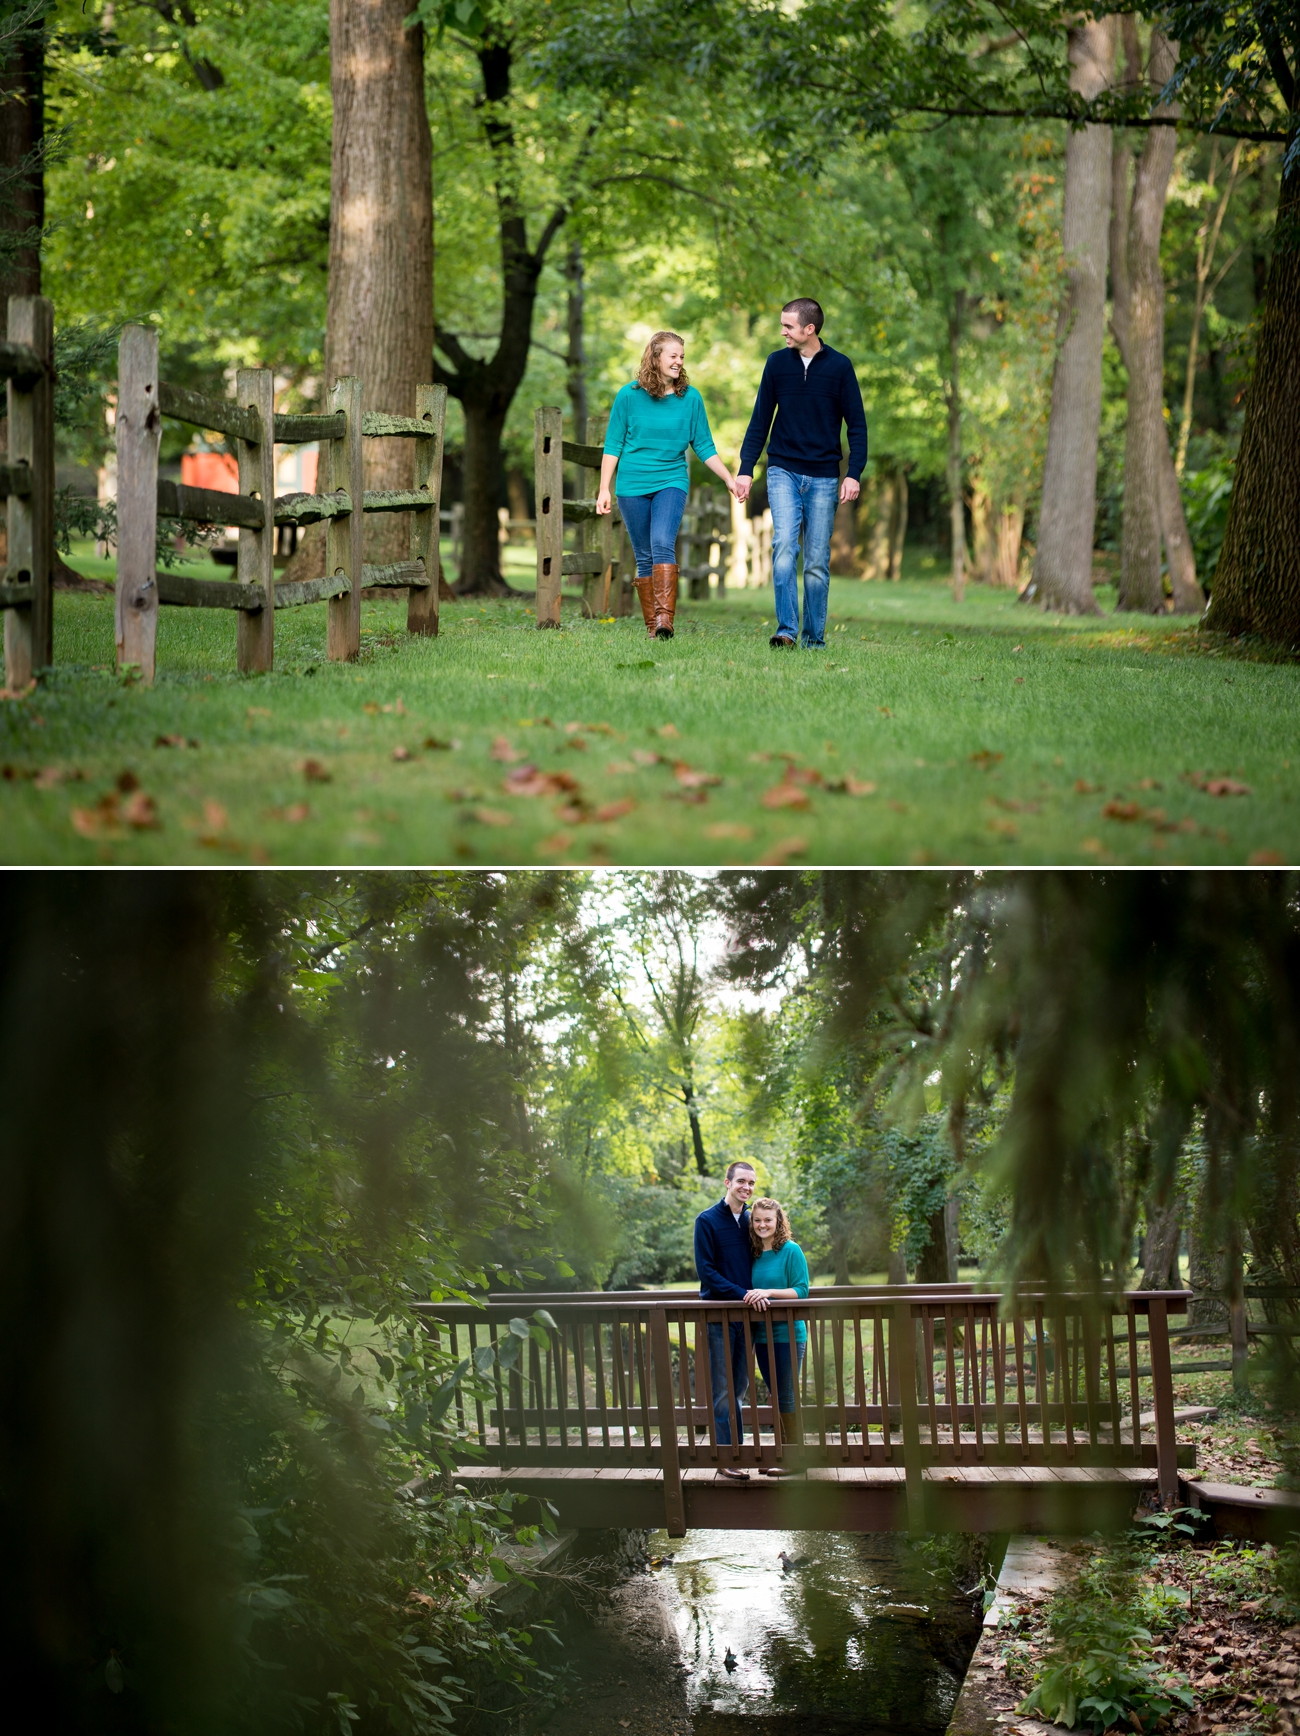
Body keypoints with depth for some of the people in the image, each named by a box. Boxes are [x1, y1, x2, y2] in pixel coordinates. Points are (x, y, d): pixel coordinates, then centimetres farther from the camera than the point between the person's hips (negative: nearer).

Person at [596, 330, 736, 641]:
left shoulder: (690, 398, 2)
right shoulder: (629, 395, -1)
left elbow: (704, 447, 9)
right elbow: (612, 445, 3)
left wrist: (730, 479, 3)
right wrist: (604, 489, -1)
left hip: (671, 482, -1)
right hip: (632, 485, 1)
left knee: (663, 543, -23)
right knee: (644, 557, 4)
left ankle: (665, 618, -30)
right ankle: (652, 626, 10)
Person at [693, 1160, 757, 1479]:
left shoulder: (750, 1221, 11)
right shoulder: (707, 1221, -4)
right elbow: (706, 1270, -10)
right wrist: (741, 1294, -18)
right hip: (719, 1315, -5)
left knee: (739, 1387, 10)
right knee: (722, 1389, -2)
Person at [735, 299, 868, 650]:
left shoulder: (839, 366, -1)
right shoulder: (777, 363, 4)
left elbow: (857, 424, 2)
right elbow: (760, 420, 9)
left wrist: (854, 474, -8)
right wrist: (745, 469, 2)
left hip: (823, 477, 0)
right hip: (783, 472, 0)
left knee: (817, 562, 3)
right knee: (784, 545, -18)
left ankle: (814, 638, 11)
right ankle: (786, 631, -20)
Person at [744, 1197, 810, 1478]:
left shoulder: (791, 1251, -8)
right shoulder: (754, 1254, 10)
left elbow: (801, 1291, -11)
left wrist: (768, 1292, -22)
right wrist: (754, 1296, -8)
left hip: (788, 1333, -6)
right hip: (762, 1335, 6)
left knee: (786, 1396, -3)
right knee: (775, 1395, 12)